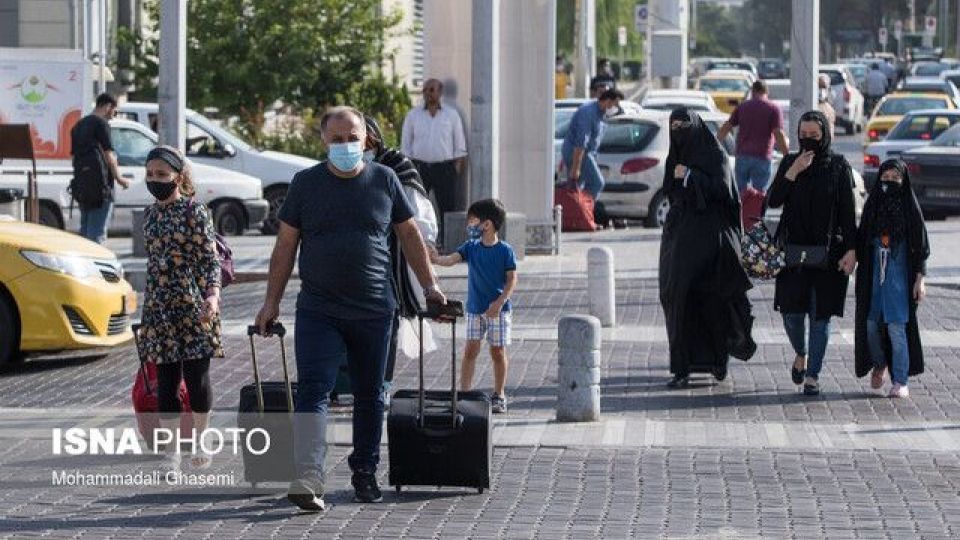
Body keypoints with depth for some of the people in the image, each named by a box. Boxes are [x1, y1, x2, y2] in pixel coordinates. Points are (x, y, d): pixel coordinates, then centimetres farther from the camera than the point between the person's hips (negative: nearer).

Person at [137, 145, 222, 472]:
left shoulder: (195, 212, -6)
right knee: (166, 380, 3)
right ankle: (171, 452, 7)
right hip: (159, 307, 5)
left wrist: (212, 296, -22)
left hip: (193, 306, -5)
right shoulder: (151, 215, 11)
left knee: (196, 377, 1)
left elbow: (210, 259, -8)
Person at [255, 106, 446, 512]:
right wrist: (272, 301, 2)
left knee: (369, 395, 11)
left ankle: (365, 471, 27)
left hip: (374, 311, 2)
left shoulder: (384, 180, 5)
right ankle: (307, 482, -20)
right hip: (318, 311, -1)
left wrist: (429, 285, 11)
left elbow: (409, 235, 14)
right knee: (313, 391, -12)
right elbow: (286, 245, 5)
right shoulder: (306, 183, 2)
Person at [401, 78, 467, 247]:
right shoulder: (413, 115, 9)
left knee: (448, 208, -3)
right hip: (419, 167, 1)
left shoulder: (451, 114, 6)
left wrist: (457, 169, -3)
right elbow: (405, 145, 9)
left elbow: (460, 146, 6)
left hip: (445, 168, -1)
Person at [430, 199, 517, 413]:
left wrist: (500, 302, -18)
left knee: (498, 351, 4)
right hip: (474, 309, 3)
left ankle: (499, 396, 15)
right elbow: (451, 259, -9)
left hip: (498, 309, -3)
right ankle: (464, 393, 2)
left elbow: (512, 279, -7)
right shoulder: (470, 247, 4)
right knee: (470, 350, 0)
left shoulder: (505, 250, -8)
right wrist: (436, 259, -30)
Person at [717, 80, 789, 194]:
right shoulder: (774, 109, -1)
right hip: (762, 157, -3)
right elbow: (779, 135, -11)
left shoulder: (742, 107, 9)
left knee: (740, 191, 10)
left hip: (742, 155, 3)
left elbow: (725, 128, 11)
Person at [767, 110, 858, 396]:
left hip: (828, 251, -2)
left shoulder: (839, 166, -1)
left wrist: (851, 250, -10)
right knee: (791, 311, -1)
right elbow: (772, 201, -4)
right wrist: (793, 172, -16)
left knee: (820, 314, -2)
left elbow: (848, 212, -2)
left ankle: (813, 376, 3)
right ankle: (801, 354, 29)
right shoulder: (790, 162, 5)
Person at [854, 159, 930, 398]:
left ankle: (900, 381, -3)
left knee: (896, 325, -8)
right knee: (871, 323, 3)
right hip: (874, 273, 4)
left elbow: (921, 246, -3)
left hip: (899, 273, -4)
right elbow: (862, 242, 12)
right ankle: (879, 364, 31)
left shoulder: (910, 207, -3)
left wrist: (920, 279, -8)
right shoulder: (873, 205, 7)